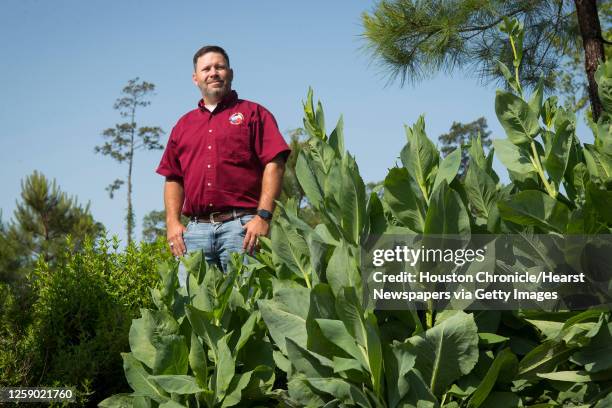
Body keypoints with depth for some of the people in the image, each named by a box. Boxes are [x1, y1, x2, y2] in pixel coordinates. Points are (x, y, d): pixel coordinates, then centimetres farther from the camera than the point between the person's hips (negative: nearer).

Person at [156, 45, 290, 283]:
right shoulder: (184, 125, 23)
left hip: (242, 227, -4)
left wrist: (264, 216, -11)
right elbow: (173, 178, 22)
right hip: (194, 229, 4)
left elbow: (274, 165, -1)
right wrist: (172, 222, 7)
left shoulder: (253, 113, 10)